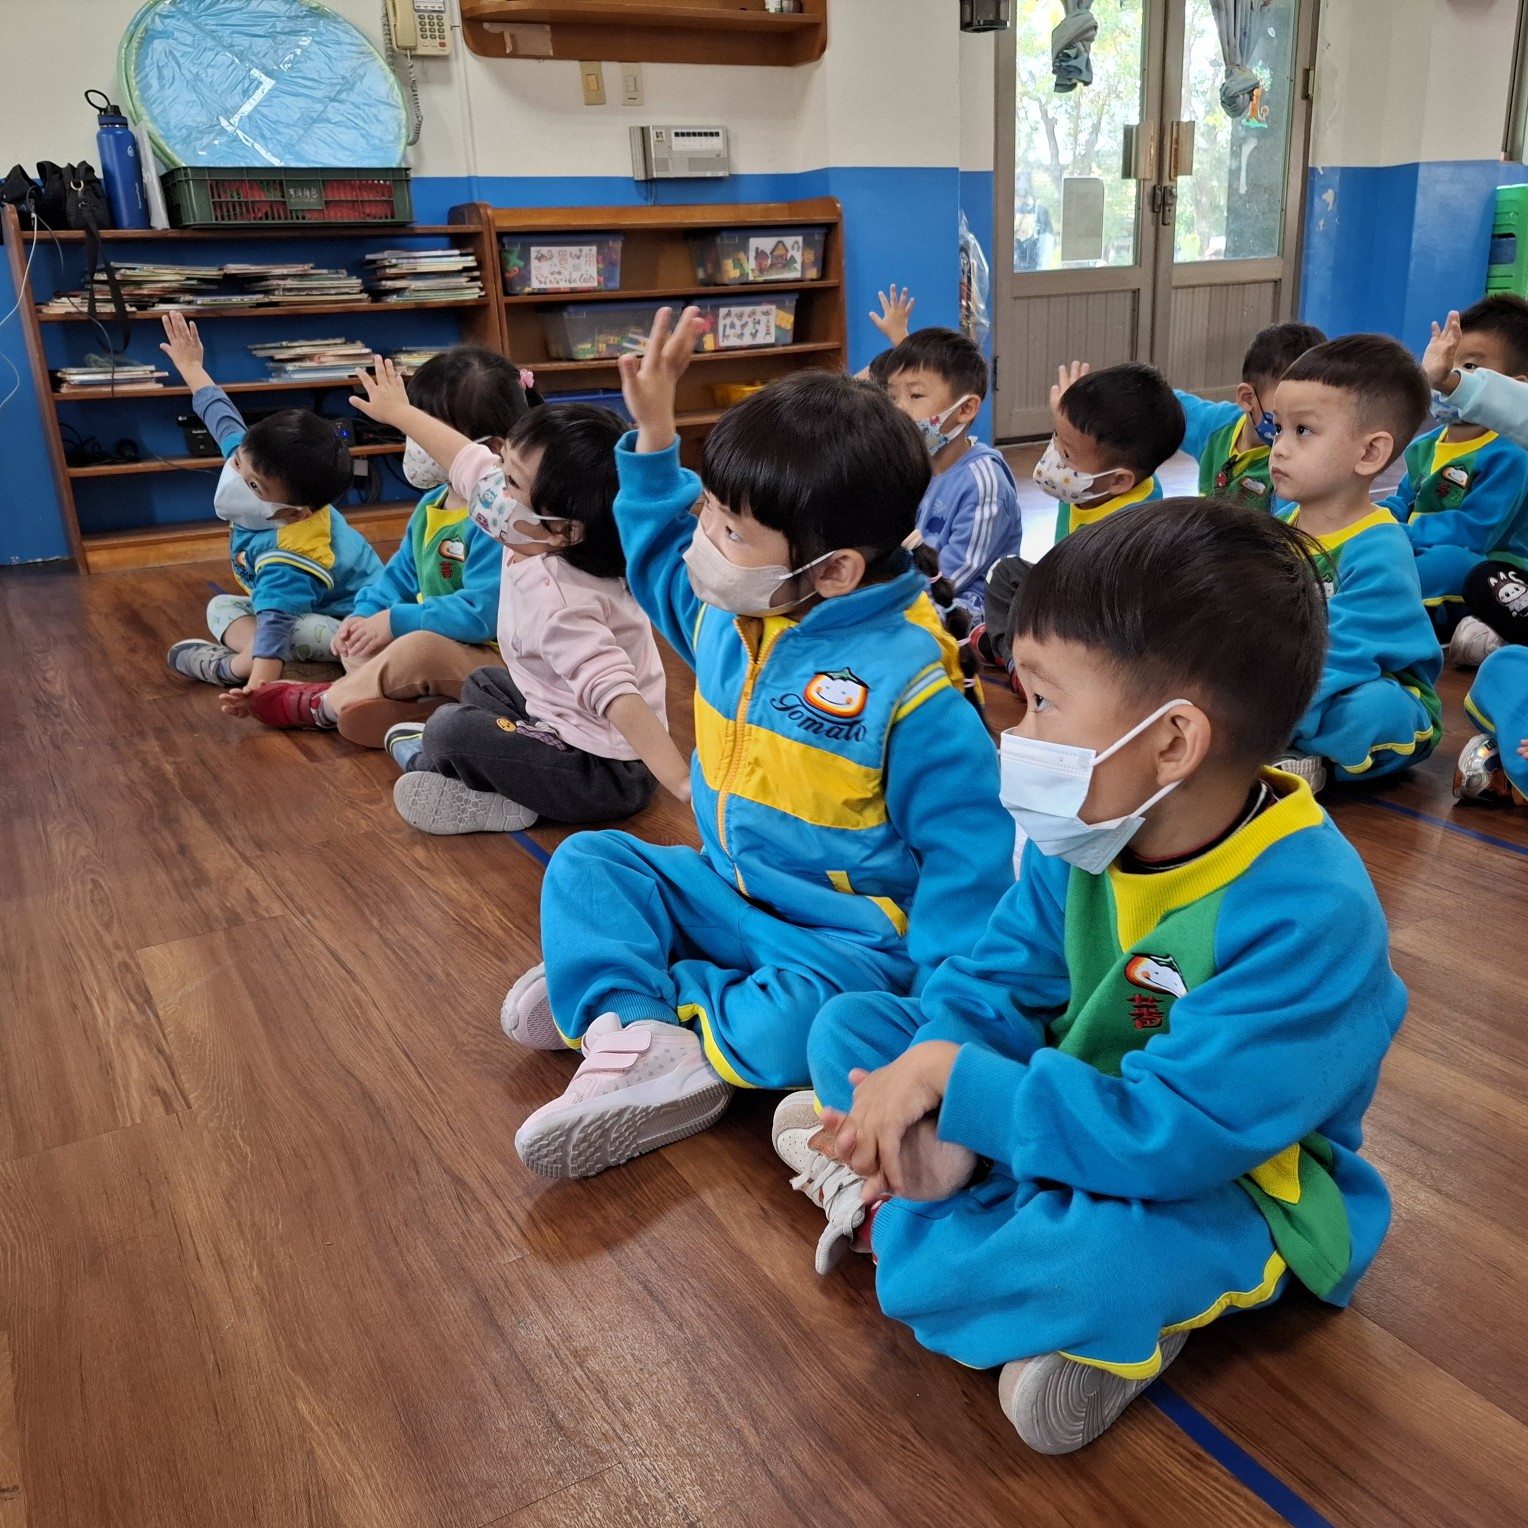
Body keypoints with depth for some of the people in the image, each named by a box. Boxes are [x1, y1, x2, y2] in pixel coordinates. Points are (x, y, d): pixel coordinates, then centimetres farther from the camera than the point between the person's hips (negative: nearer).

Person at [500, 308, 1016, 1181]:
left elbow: (967, 850, -18)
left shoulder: (907, 683, -24)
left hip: (849, 935, -7)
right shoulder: (727, 611, -3)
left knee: (797, 1020, -35)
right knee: (589, 863, -4)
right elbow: (658, 556, 21)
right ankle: (633, 1031, -23)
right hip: (727, 890, 7)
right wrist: (654, 433, 11)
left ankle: (608, 995, -16)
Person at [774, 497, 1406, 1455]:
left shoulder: (1308, 915, -31)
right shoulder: (1084, 837, -8)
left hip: (1231, 1187, -7)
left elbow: (1167, 1138, -33)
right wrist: (925, 1096, -23)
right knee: (851, 1023, 0)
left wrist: (952, 1077, -30)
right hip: (1075, 1109, 7)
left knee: (1098, 1259, -41)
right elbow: (999, 978, -2)